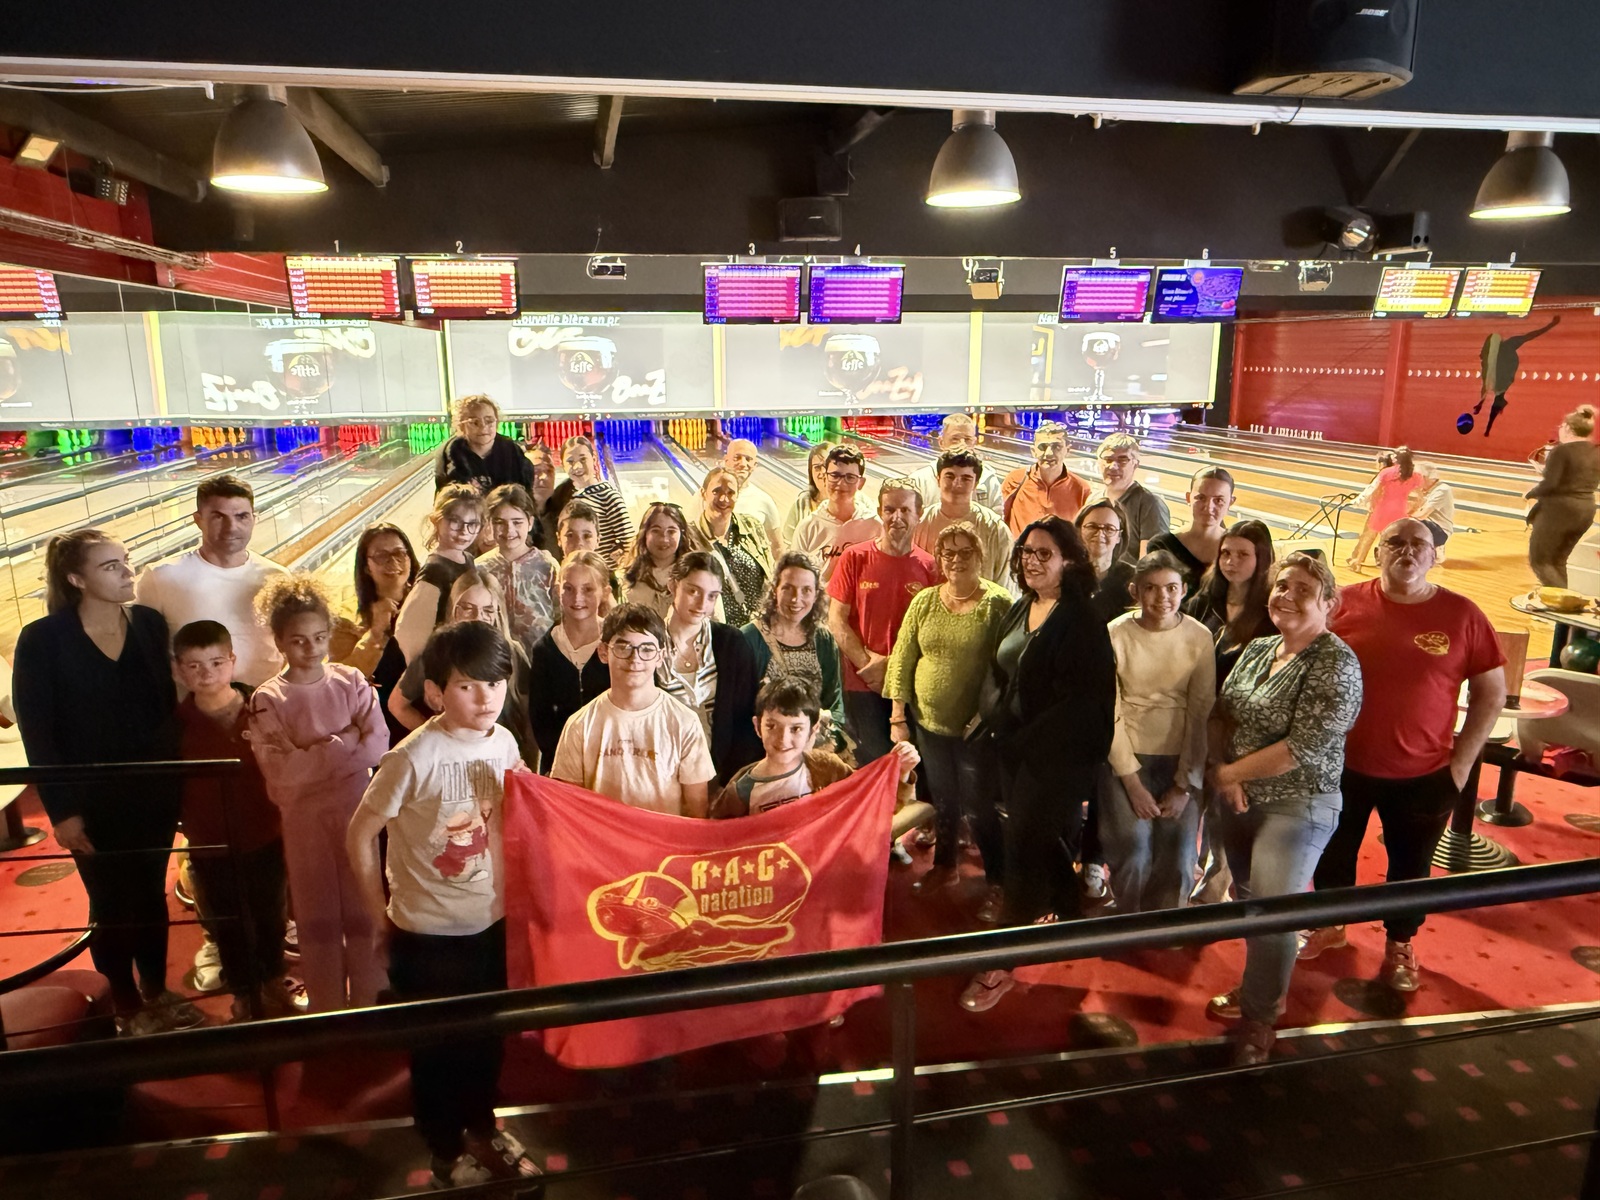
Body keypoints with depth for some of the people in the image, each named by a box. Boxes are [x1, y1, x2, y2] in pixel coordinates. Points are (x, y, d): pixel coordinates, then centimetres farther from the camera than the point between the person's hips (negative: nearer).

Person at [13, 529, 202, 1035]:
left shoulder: (150, 622, -3)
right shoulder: (42, 639, -13)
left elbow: (168, 706, 1)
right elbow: (37, 732, -10)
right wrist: (61, 809, -12)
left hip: (154, 791, 3)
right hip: (94, 801, -3)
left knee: (152, 895, 18)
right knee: (112, 906, 12)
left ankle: (157, 992, 37)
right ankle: (128, 1007, 32)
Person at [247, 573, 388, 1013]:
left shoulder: (351, 681, -2)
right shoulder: (268, 699, -6)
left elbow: (378, 744, -11)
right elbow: (281, 770, -16)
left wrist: (312, 754, -18)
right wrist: (346, 740, -18)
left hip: (357, 810, 1)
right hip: (304, 817, -1)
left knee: (364, 908, 10)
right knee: (317, 916, 11)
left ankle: (368, 1002, 26)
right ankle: (328, 1007, 27)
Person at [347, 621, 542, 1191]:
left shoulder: (504, 744, -7)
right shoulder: (415, 758, -24)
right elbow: (358, 837, -13)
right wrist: (381, 917, -6)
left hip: (491, 921, 5)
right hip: (427, 932, -5)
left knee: (489, 1035, 23)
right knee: (437, 1045, 15)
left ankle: (480, 1126, 48)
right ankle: (445, 1148, 39)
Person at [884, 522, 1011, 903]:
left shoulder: (998, 604, -10)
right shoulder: (924, 601, 2)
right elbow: (901, 659, 4)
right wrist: (898, 717, 1)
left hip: (975, 726, -4)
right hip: (928, 721, 4)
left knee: (979, 804, 4)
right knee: (941, 799, 19)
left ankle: (996, 878, 22)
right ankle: (944, 865, 38)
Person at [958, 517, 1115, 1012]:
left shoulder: (1081, 620, -15)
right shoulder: (1020, 609, 9)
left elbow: (1081, 698, -19)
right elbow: (999, 674, 16)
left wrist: (1030, 740, -20)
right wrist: (992, 719, 1)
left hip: (1054, 757, -7)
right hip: (1012, 749, 7)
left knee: (1025, 849, -3)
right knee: (1048, 842, 20)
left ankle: (1001, 964, 6)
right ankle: (1070, 919, 40)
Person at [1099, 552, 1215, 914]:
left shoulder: (1199, 638, -4)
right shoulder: (1116, 634, -8)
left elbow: (1202, 714, -3)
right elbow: (1109, 712, -6)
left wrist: (1185, 785, -5)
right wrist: (1132, 781, -8)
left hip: (1181, 762, 2)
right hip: (1126, 757, -1)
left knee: (1178, 862, 0)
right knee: (1132, 854, -7)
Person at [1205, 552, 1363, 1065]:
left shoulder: (1335, 665, -16)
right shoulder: (1257, 649, 6)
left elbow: (1304, 747, -22)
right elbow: (1221, 714, 7)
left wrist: (1229, 772, -15)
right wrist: (1224, 774, -10)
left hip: (1296, 807, -6)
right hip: (1240, 800, 7)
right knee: (1247, 899, 17)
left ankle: (1260, 1015, 18)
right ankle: (1261, 988, 38)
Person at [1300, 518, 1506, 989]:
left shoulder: (1462, 615, -9)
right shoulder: (1345, 604, -9)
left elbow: (1491, 692, -1)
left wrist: (1461, 762, -5)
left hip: (1423, 777, 0)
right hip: (1342, 765, 1)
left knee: (1410, 864, 18)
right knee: (1334, 852, 19)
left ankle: (1400, 947, 41)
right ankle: (1329, 927, 44)